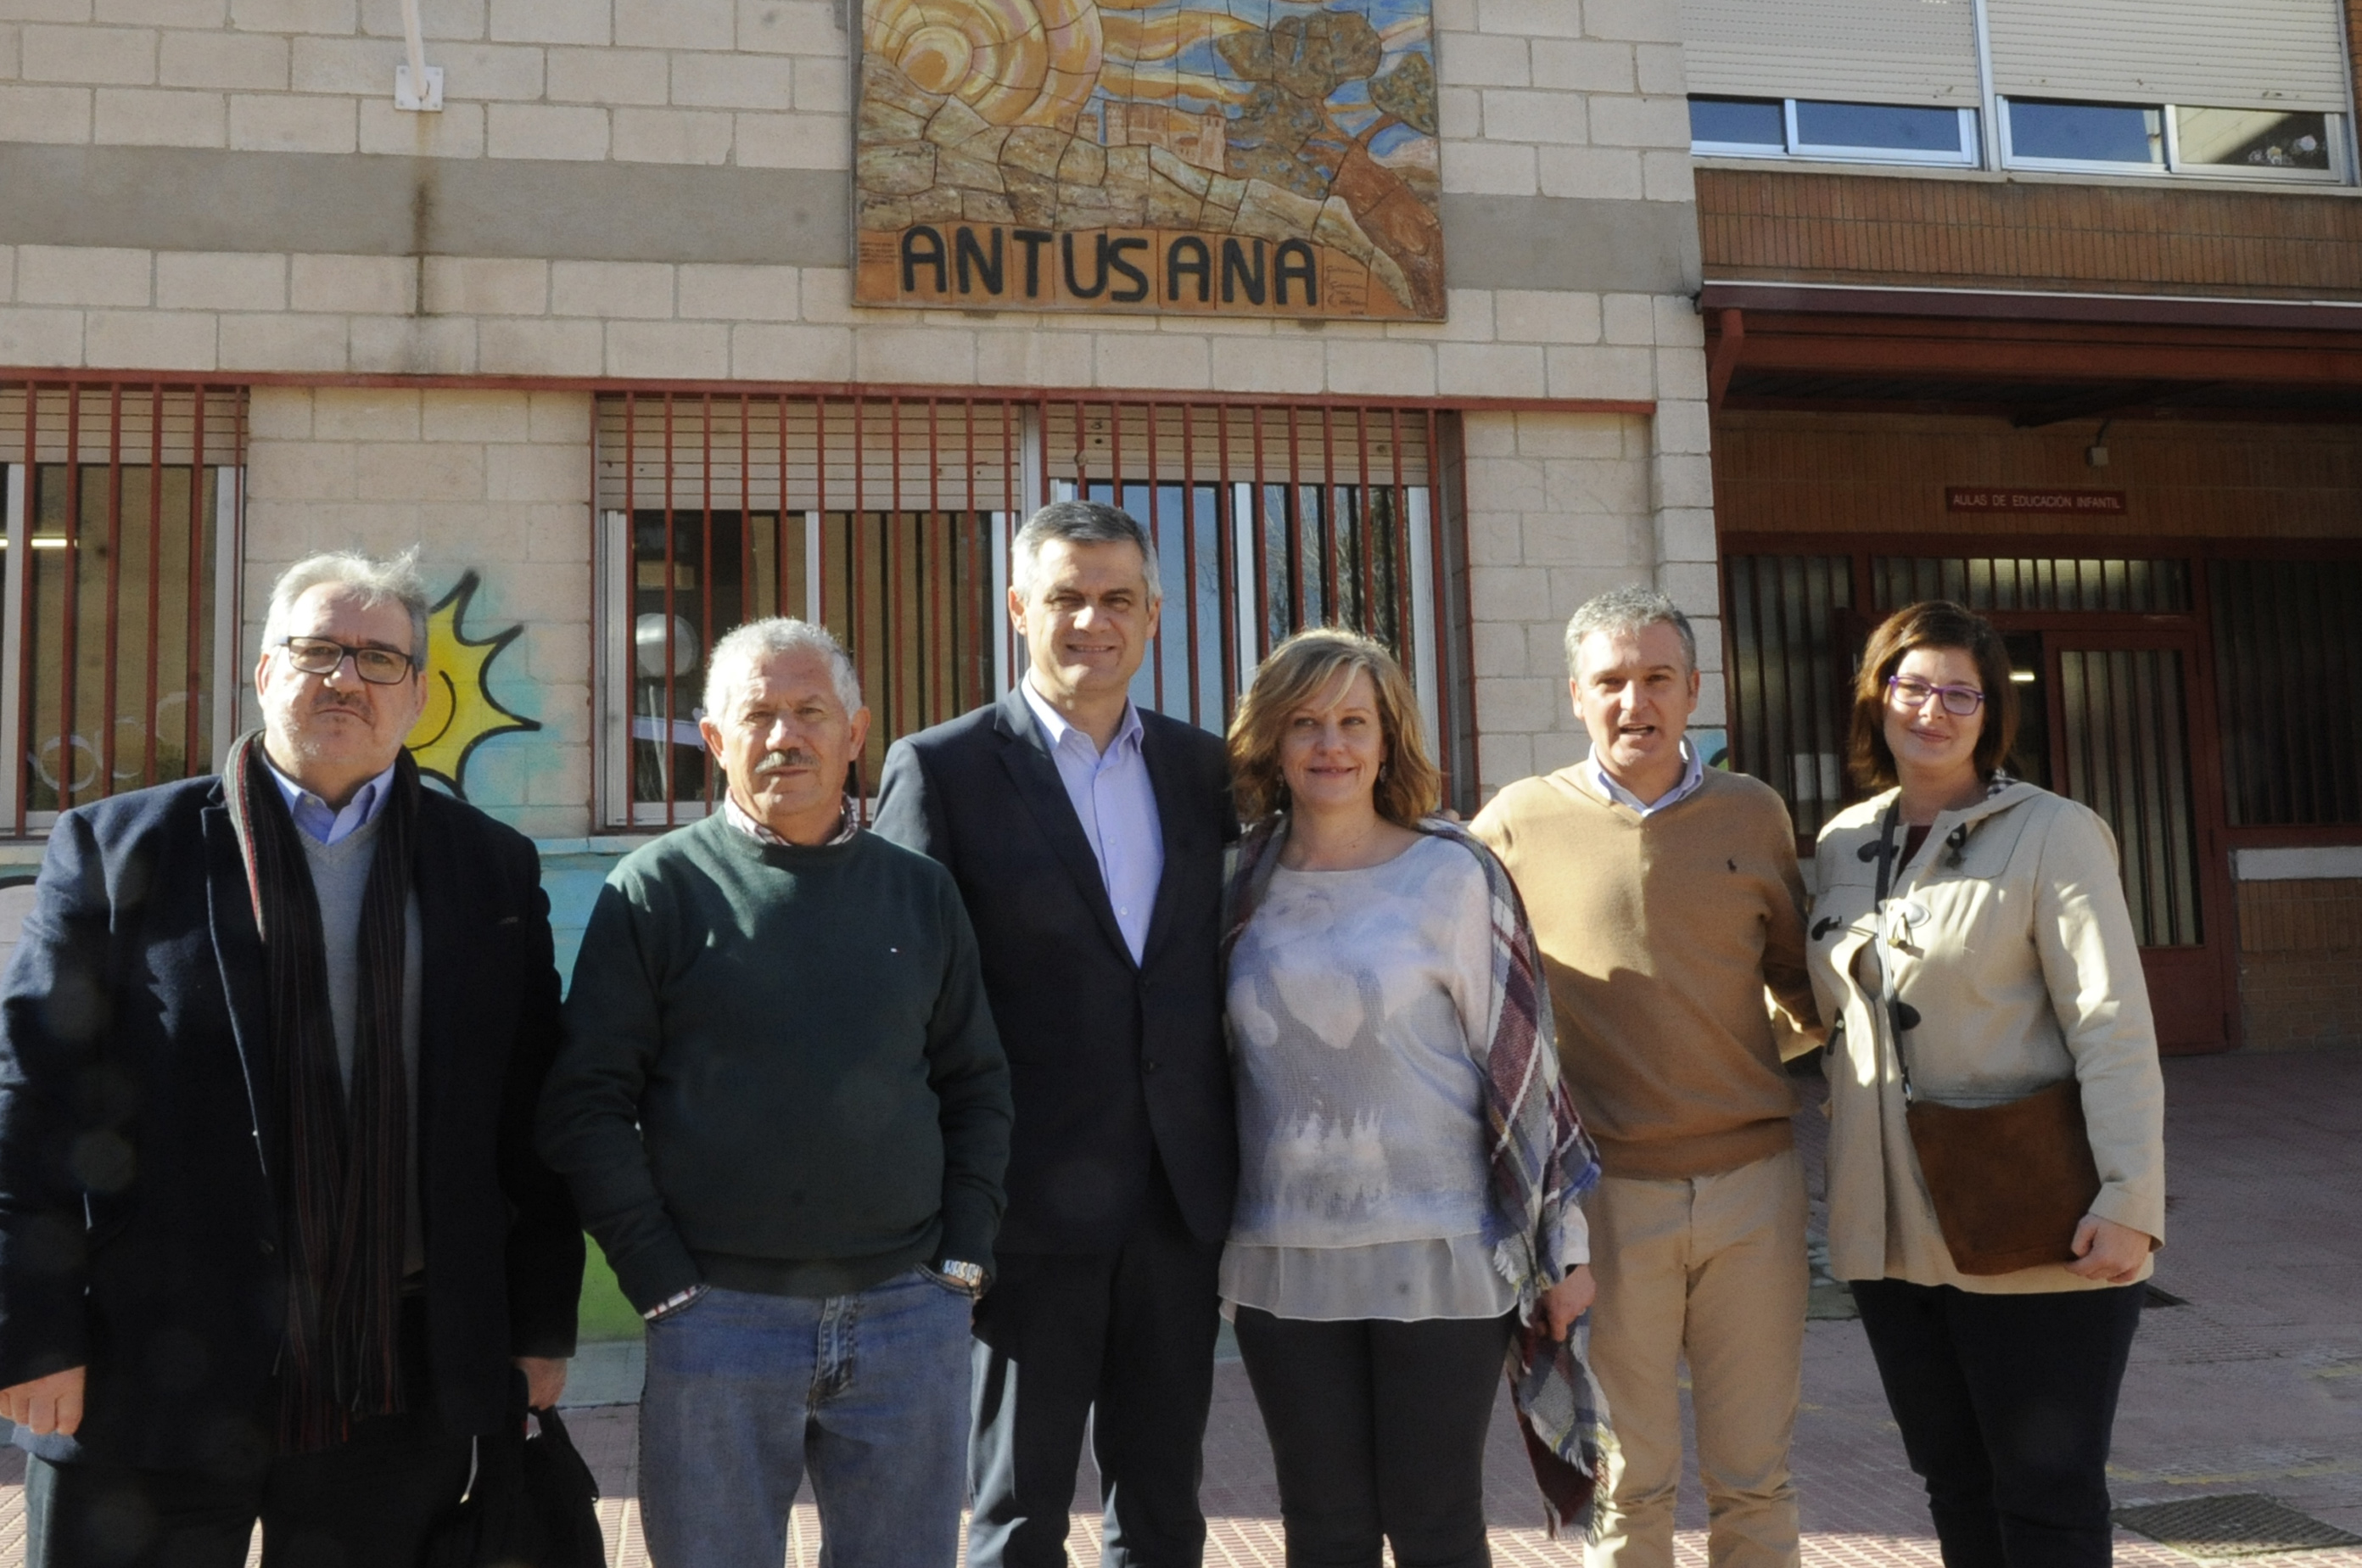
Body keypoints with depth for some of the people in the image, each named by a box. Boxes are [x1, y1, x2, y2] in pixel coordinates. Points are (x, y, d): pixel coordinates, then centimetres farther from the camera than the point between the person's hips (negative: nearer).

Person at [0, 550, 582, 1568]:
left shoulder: (494, 871, 7)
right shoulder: (117, 848, 2)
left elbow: (531, 1116, 6)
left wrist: (542, 1325, 4)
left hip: (403, 1391, 2)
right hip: (149, 1376, -1)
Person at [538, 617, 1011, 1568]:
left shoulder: (921, 894, 7)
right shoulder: (656, 889, -1)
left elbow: (976, 1086, 11)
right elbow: (588, 1104, -3)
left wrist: (964, 1260, 2)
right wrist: (660, 1282, -8)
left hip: (910, 1313, 2)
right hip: (718, 1315, -2)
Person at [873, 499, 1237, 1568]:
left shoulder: (1201, 768, 8)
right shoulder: (941, 769, -5)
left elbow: (1216, 964, 11)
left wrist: (1231, 1163, 6)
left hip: (1180, 1199, 4)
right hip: (1033, 1202, -4)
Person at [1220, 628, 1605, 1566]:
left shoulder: (1451, 874, -5)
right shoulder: (1245, 885, 5)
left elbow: (1521, 1056, -3)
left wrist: (1563, 1244, -3)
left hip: (1437, 1254, -3)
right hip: (1285, 1261, 3)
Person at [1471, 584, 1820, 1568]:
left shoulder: (1754, 814, 6)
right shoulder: (1521, 823, -1)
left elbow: (1799, 978, 18)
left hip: (1753, 1182, 2)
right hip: (1609, 1192, -2)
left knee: (1753, 1480, 12)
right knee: (1630, 1485, 10)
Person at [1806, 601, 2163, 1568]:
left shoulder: (2052, 834, -7)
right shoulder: (1843, 844, 9)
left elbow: (2114, 1029, -13)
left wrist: (2129, 1202, -21)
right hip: (1888, 1233, 5)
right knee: (1953, 1486, 16)